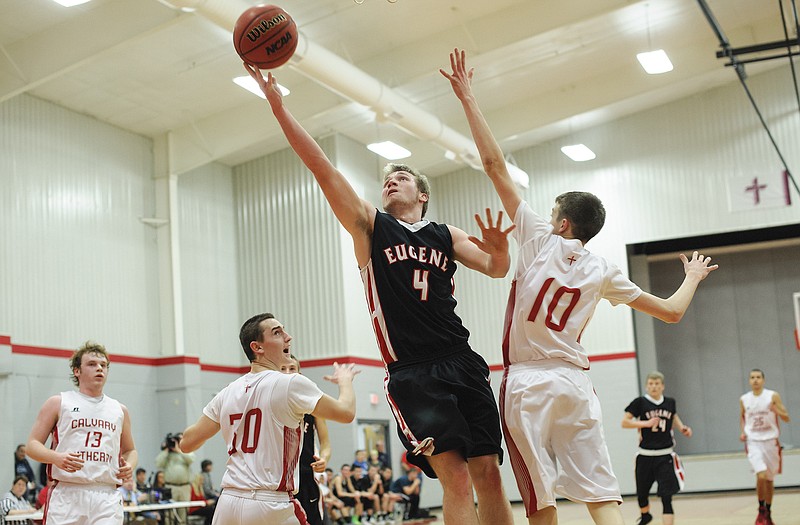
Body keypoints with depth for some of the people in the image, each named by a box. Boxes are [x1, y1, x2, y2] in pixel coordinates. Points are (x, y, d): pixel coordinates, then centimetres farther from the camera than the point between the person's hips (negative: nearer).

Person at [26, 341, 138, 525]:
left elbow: (130, 450, 28)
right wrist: (56, 458, -15)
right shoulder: (58, 403, 8)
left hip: (107, 497, 2)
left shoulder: (119, 410, 18)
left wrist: (129, 466, 5)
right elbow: (32, 445, 5)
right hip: (66, 494, -2)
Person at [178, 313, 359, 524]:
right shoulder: (291, 384, -7)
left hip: (228, 503, 6)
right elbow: (346, 412, -1)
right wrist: (345, 380, 19)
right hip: (271, 506, -5)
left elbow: (187, 443, 13)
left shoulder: (227, 393, 9)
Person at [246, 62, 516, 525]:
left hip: (464, 364, 4)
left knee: (489, 474, 2)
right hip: (412, 374, -3)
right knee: (455, 477, -13)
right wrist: (279, 107, -8)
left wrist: (499, 249, -12)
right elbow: (323, 169, 0)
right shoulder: (370, 226, 9)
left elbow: (496, 269, 12)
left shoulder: (446, 236, 17)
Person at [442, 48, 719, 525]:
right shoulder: (603, 272, 8)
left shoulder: (541, 240, -1)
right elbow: (672, 311, 14)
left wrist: (468, 99, 1)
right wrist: (693, 277, 35)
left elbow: (495, 165, -3)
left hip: (527, 381, -3)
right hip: (575, 382, 3)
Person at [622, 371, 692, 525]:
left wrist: (682, 428, 8)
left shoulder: (670, 403, 4)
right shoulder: (640, 402, -6)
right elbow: (624, 422, -8)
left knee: (666, 497, -10)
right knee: (642, 493, 15)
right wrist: (646, 423, -17)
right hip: (645, 456, -1)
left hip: (665, 456, 1)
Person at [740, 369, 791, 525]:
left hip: (771, 441, 1)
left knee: (770, 479, 11)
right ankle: (761, 510, 2)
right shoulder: (744, 400, 2)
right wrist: (743, 432, 2)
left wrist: (776, 410, -24)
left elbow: (786, 418, -4)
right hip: (753, 442, -1)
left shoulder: (773, 396, -4)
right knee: (761, 476, -19)